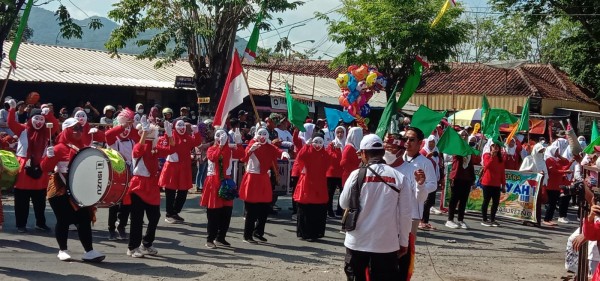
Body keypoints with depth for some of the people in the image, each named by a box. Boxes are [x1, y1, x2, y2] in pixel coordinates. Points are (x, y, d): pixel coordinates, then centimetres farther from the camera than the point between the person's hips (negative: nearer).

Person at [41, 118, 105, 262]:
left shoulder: (83, 148, 10)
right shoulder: (60, 148, -10)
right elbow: (45, 168, -15)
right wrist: (49, 156, -32)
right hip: (61, 190, -6)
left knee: (85, 219, 0)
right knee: (63, 220, 1)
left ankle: (89, 251, 1)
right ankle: (63, 250, 16)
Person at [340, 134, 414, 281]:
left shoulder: (357, 174, -6)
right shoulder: (400, 177, -5)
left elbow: (344, 203, 5)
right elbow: (406, 214, -4)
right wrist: (404, 242, 6)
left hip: (358, 241, 0)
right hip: (387, 243, 0)